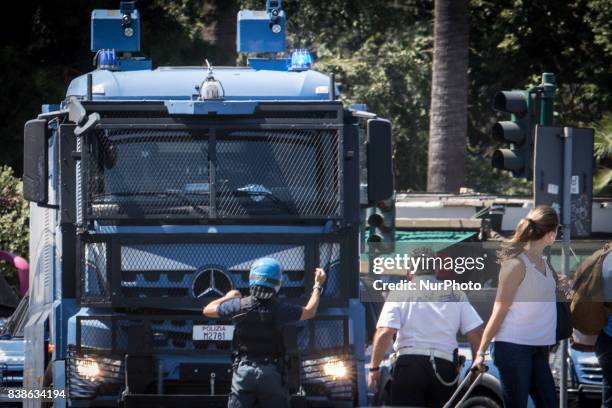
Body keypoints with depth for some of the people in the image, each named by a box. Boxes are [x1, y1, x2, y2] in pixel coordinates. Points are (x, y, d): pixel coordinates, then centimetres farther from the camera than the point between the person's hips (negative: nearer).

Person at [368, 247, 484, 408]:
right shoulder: (455, 295, 10)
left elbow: (385, 333, -9)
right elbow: (476, 333, 3)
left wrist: (374, 368, -3)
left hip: (409, 364, -3)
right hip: (445, 367, 3)